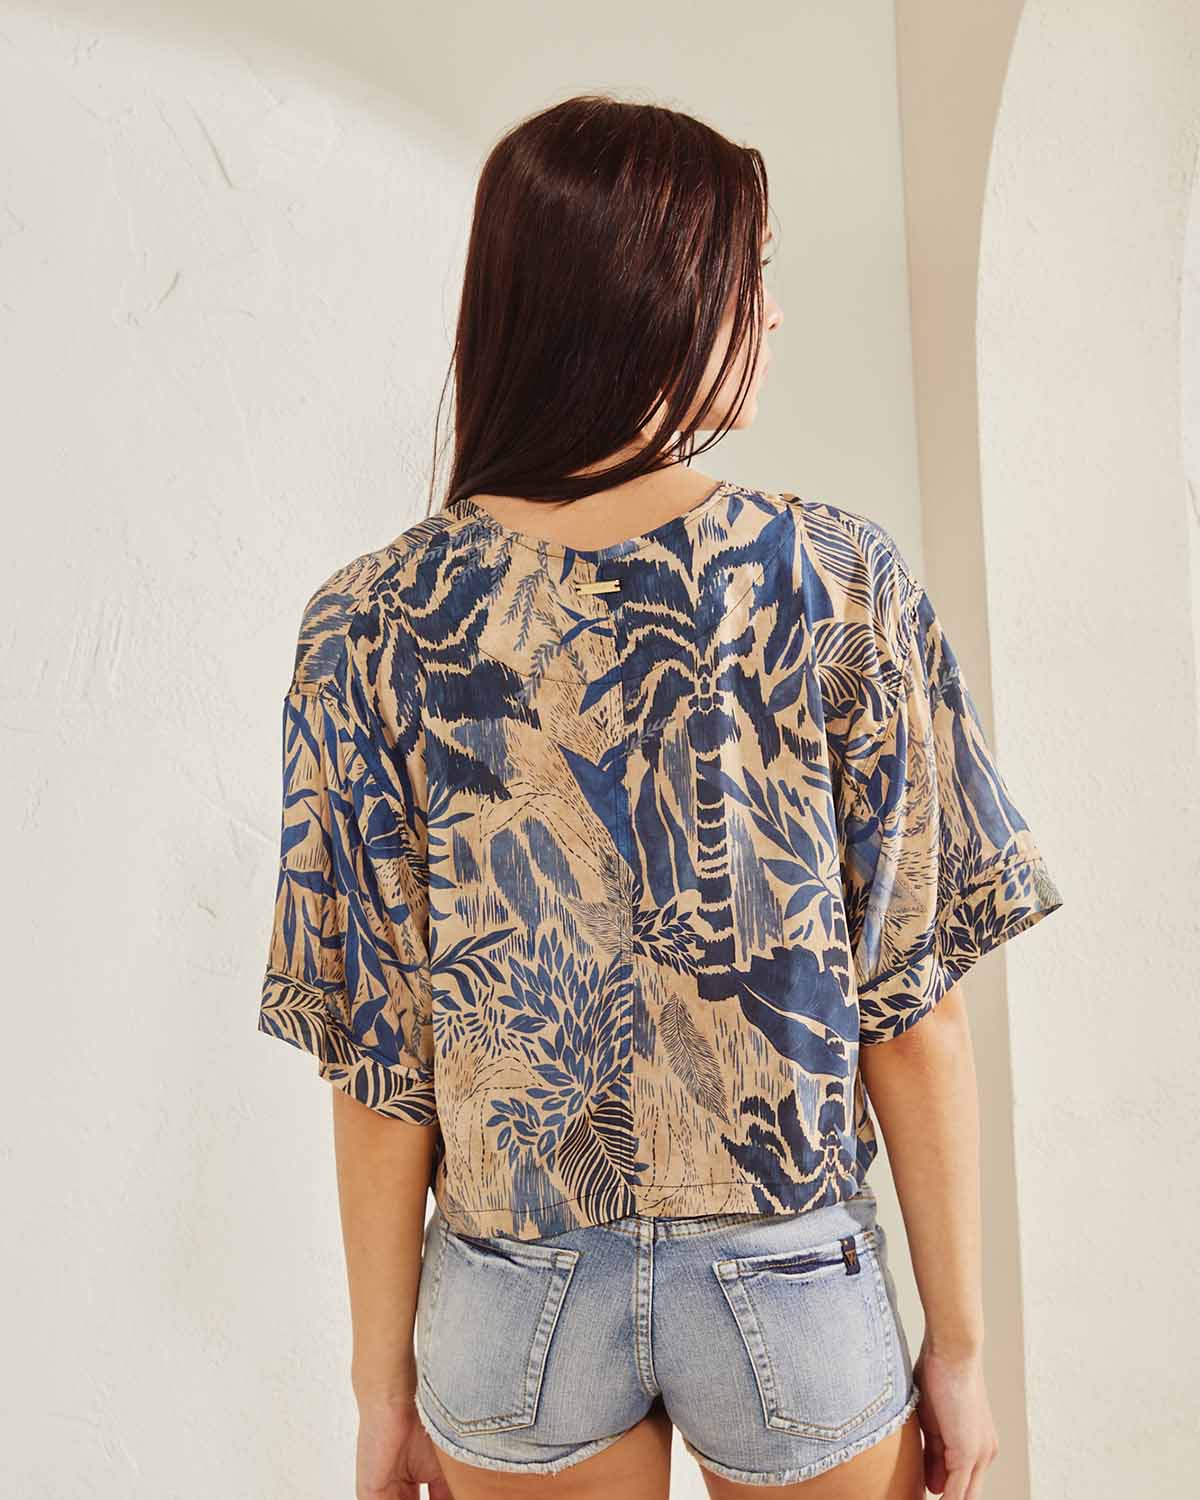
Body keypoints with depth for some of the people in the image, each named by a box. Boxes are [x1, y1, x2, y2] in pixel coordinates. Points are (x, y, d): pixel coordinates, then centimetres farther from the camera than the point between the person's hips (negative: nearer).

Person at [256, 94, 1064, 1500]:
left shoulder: (369, 628, -14)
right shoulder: (844, 579, -16)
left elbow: (379, 1061, -9)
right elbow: (912, 1007, -12)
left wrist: (386, 1379, 4)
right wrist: (957, 1336, 2)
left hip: (516, 1297, 1)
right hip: (794, 1280, 0)